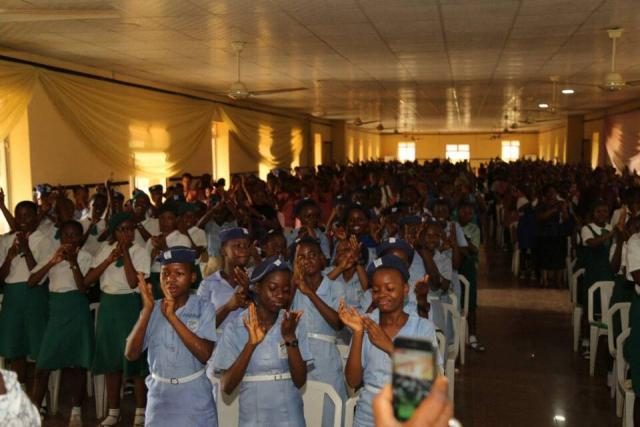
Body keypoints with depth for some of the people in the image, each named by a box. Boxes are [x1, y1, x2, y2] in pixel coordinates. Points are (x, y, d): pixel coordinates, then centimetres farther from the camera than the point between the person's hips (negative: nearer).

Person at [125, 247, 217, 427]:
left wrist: (172, 316, -23)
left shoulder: (204, 308, -8)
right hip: (160, 400, 2)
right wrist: (147, 309, -18)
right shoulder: (152, 310, 0)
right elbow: (131, 354, -9)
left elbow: (204, 354, -20)